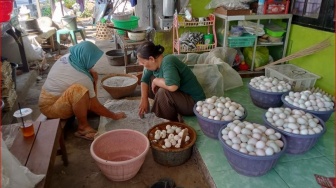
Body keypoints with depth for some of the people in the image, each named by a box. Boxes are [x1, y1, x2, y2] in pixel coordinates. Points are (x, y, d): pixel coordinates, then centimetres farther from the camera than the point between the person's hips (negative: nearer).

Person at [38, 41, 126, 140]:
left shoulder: (67, 57, -9)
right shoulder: (82, 78, -30)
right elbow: (95, 106, -22)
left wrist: (91, 72, -6)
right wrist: (114, 116, -9)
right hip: (50, 107, -9)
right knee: (79, 90, -39)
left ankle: (85, 110, 8)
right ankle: (83, 127, -20)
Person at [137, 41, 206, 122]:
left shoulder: (167, 62, -28)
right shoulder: (155, 64, -4)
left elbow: (172, 86, -44)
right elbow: (144, 79, 9)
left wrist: (155, 81, -24)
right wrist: (144, 100, -4)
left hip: (194, 103, -9)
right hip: (180, 95, 9)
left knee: (163, 92, -32)